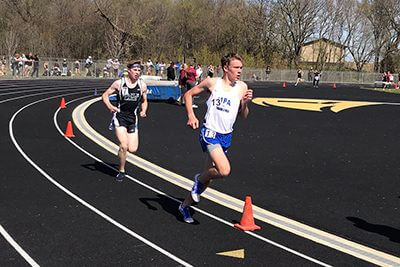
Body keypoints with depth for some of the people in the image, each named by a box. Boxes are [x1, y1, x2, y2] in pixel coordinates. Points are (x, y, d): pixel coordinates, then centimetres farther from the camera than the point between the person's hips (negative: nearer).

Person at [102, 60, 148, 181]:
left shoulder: (142, 85, 2)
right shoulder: (119, 83, -6)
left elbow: (144, 101, 16)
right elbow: (105, 95, 0)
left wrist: (143, 111, -5)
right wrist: (109, 106, -19)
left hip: (133, 118, 3)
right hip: (120, 116, -3)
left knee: (133, 149, -4)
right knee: (124, 146, -16)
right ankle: (121, 171, 4)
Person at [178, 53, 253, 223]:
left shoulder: (242, 87, 4)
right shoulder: (212, 83, -3)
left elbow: (243, 116, 9)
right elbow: (188, 95, 8)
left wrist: (246, 103, -11)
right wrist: (191, 115, -5)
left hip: (226, 136, 5)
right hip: (210, 132, -5)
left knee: (208, 174, 11)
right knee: (224, 170, -24)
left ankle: (185, 205, 31)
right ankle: (199, 179, 8)